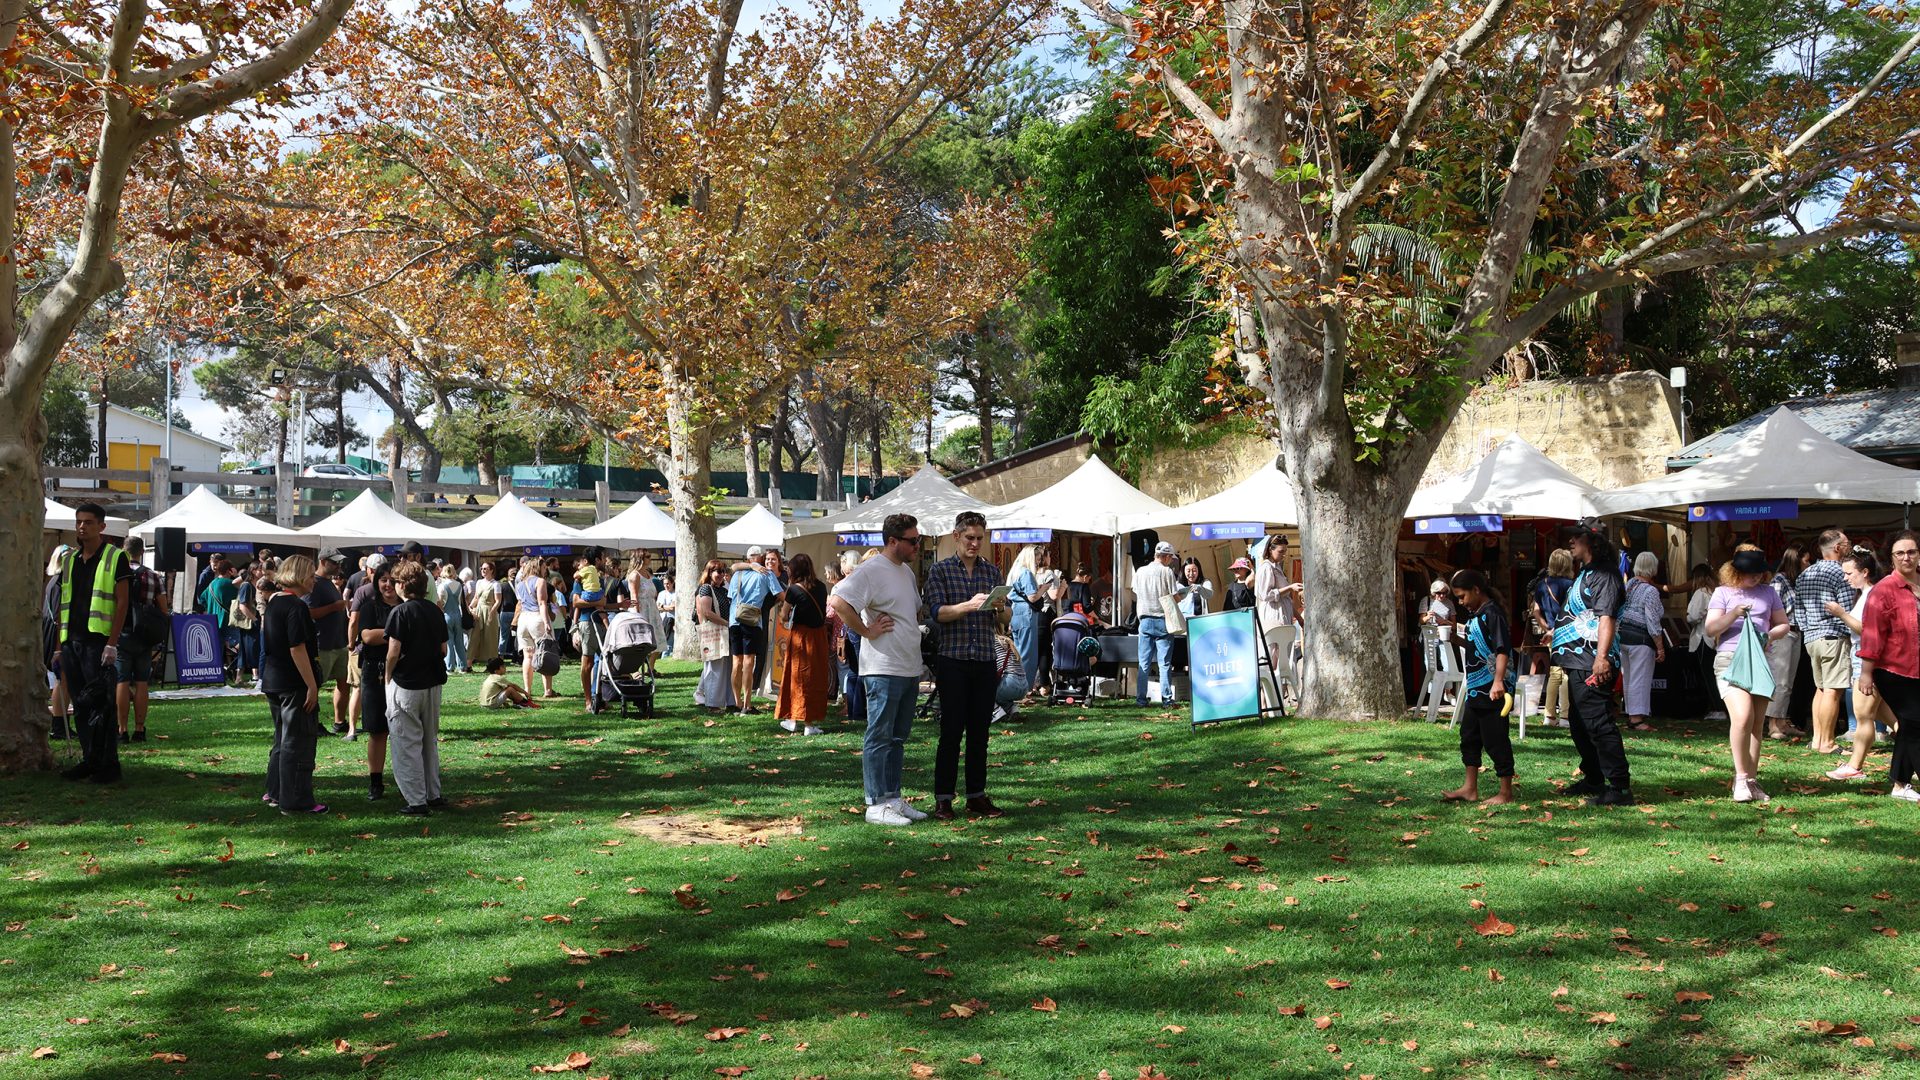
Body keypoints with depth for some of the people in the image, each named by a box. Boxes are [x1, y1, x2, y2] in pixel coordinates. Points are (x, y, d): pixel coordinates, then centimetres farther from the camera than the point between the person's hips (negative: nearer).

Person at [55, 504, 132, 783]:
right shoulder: (70, 559, 16)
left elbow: (122, 602, -8)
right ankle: (89, 761, 15)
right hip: (72, 641, 6)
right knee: (80, 704, 8)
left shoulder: (115, 557, -3)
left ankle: (108, 765, -2)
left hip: (98, 641, -6)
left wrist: (111, 644, -15)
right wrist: (60, 646, 12)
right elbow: (64, 604, 18)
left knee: (99, 704, -7)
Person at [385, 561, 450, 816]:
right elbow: (443, 650, 8)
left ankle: (417, 802, 1)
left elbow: (393, 653, -16)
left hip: (406, 684, -6)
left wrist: (388, 678, -2)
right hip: (433, 682, 6)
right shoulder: (435, 611, 6)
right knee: (430, 741, 17)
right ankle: (433, 794, 23)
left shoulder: (400, 612, -14)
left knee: (407, 744, 1)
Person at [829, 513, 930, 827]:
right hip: (883, 670, -9)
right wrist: (867, 631, -20)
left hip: (910, 669, 9)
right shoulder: (871, 571, -13)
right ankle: (877, 804, 2)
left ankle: (893, 798, 22)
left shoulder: (906, 571, 16)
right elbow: (838, 601, -25)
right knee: (880, 737, -3)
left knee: (898, 737, 14)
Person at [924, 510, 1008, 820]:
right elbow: (936, 612, -10)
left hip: (984, 661, 4)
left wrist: (999, 606, -12)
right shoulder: (940, 570, 1)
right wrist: (969, 605, -25)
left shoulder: (992, 572, 12)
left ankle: (977, 795, 16)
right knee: (951, 731, -4)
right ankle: (943, 798, 3)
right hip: (952, 659, -4)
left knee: (979, 731, 7)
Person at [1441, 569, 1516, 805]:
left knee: (1495, 741, -3)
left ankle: (1506, 793, 6)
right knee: (1469, 736, 15)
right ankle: (1470, 788, 24)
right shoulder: (1473, 615, 15)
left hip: (1492, 691, -10)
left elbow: (1502, 650, -25)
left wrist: (1498, 681, -33)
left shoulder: (1492, 614, -14)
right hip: (1476, 689, 10)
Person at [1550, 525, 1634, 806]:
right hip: (1579, 663, 11)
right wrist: (1556, 630, 37)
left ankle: (1620, 787, -9)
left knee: (1598, 724, -12)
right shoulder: (1585, 574, 19)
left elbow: (1606, 617, -24)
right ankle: (1593, 780, 31)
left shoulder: (1603, 575, -13)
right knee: (1580, 723, 19)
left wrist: (1601, 657, -32)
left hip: (1592, 664, -11)